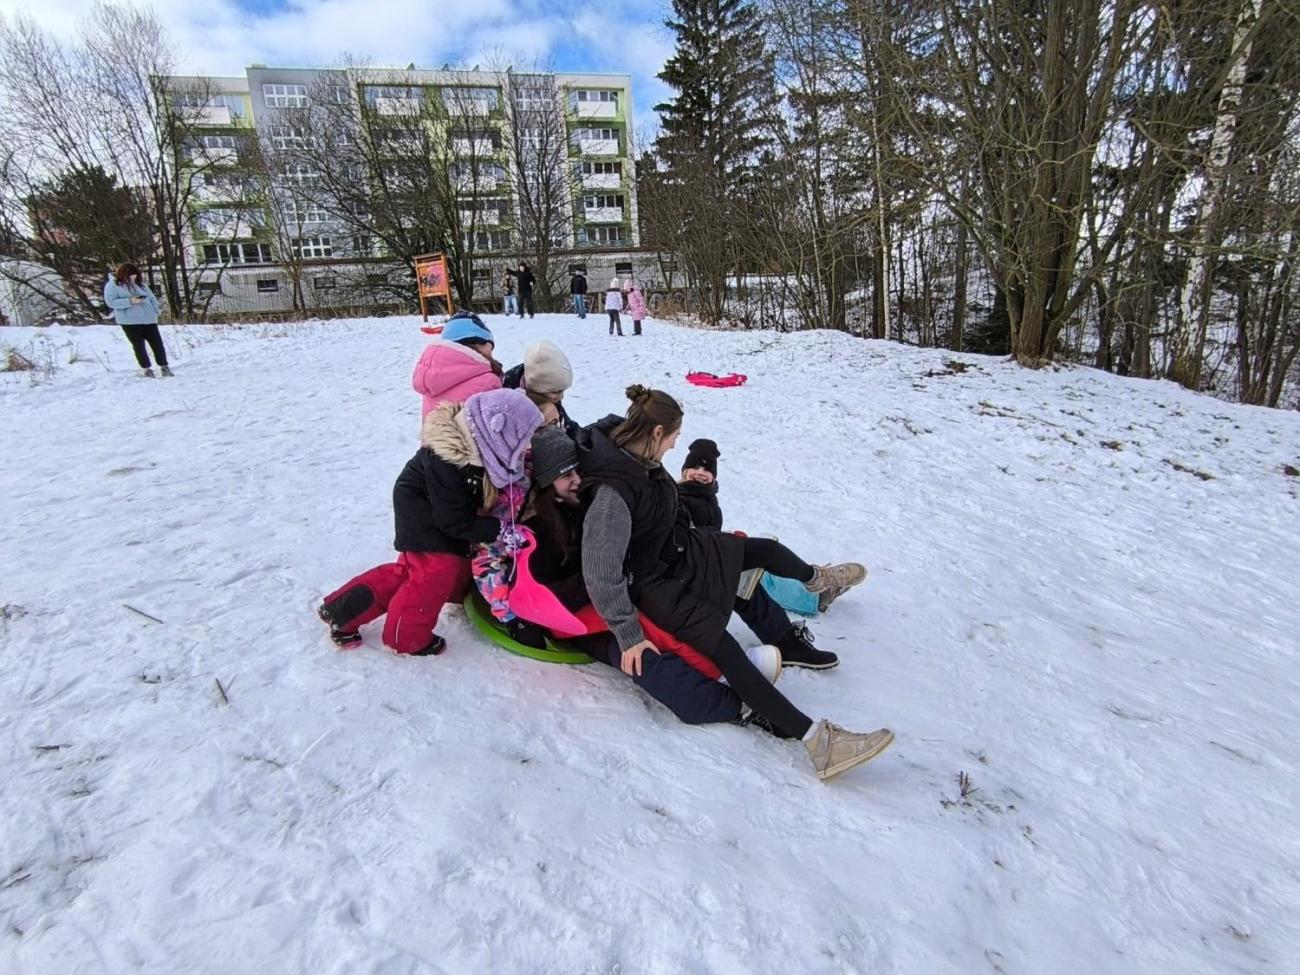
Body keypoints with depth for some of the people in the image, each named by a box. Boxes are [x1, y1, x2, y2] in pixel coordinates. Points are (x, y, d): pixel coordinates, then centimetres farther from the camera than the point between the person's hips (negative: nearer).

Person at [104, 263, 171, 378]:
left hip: (148, 318, 4)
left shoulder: (140, 284, 14)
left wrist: (154, 312, 0)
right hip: (129, 321, -4)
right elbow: (111, 301, -9)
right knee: (139, 345, -2)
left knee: (157, 342, 2)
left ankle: (164, 367, 10)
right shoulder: (112, 285, 0)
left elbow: (152, 298, 16)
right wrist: (130, 301, -18)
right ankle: (146, 369, 5)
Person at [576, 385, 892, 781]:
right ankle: (816, 740, -22)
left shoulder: (637, 455, -9)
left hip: (683, 547, 9)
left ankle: (815, 577, 53)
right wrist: (629, 635, -30)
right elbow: (600, 573, -34)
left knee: (767, 550, 18)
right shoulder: (611, 491, -35)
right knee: (723, 648, -21)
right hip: (655, 582, -9)